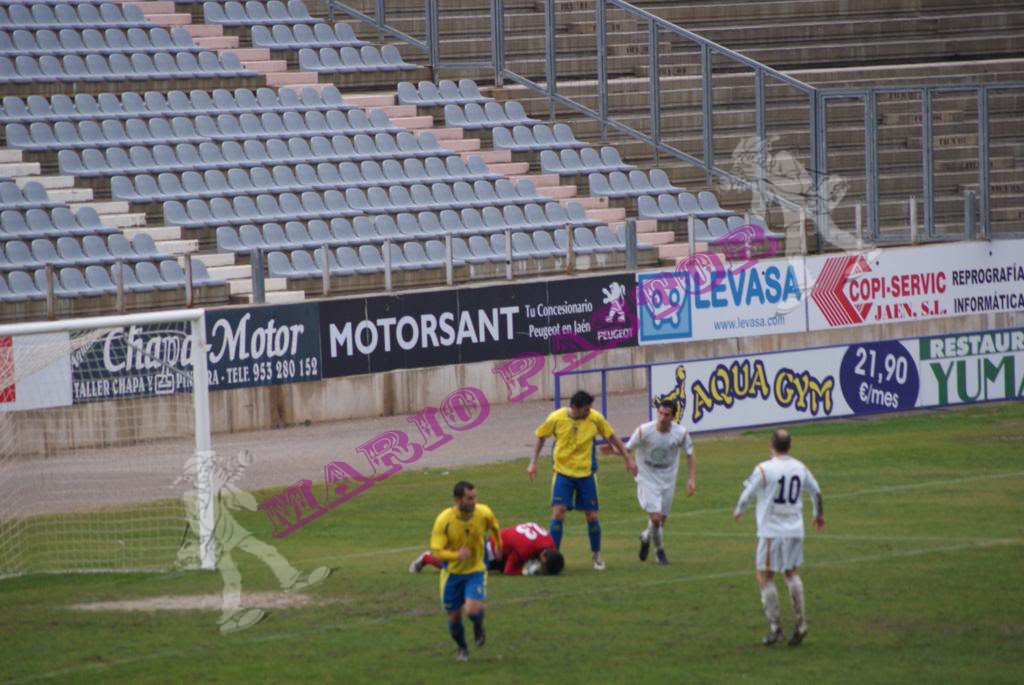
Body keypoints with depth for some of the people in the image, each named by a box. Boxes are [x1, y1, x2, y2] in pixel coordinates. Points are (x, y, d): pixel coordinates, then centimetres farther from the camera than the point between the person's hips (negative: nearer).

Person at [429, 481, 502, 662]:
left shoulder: (484, 513, -16)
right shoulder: (444, 520, -22)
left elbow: (494, 526, 10)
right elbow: (437, 551, -22)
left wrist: (498, 544, 27)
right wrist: (456, 555, -42)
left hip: (475, 570, 0)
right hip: (452, 573, 0)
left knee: (473, 609, -21)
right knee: (454, 616, 8)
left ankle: (478, 628, 17)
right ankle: (462, 648, 38)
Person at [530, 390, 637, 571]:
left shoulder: (595, 418, -10)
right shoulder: (556, 418, -13)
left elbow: (612, 437, 4)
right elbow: (540, 437, 3)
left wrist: (628, 459, 5)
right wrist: (533, 463, -2)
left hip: (586, 473, 1)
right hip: (563, 473, -1)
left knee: (591, 516, 4)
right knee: (558, 513, -13)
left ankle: (597, 555, 24)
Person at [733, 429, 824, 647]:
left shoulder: (764, 469, -14)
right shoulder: (800, 468, 3)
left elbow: (747, 493, -5)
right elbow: (816, 492, 17)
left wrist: (738, 512, 17)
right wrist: (819, 514, 36)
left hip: (771, 531, -5)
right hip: (795, 529, 5)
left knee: (765, 577, 5)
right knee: (792, 574, 18)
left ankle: (775, 628, 2)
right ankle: (800, 622, 10)